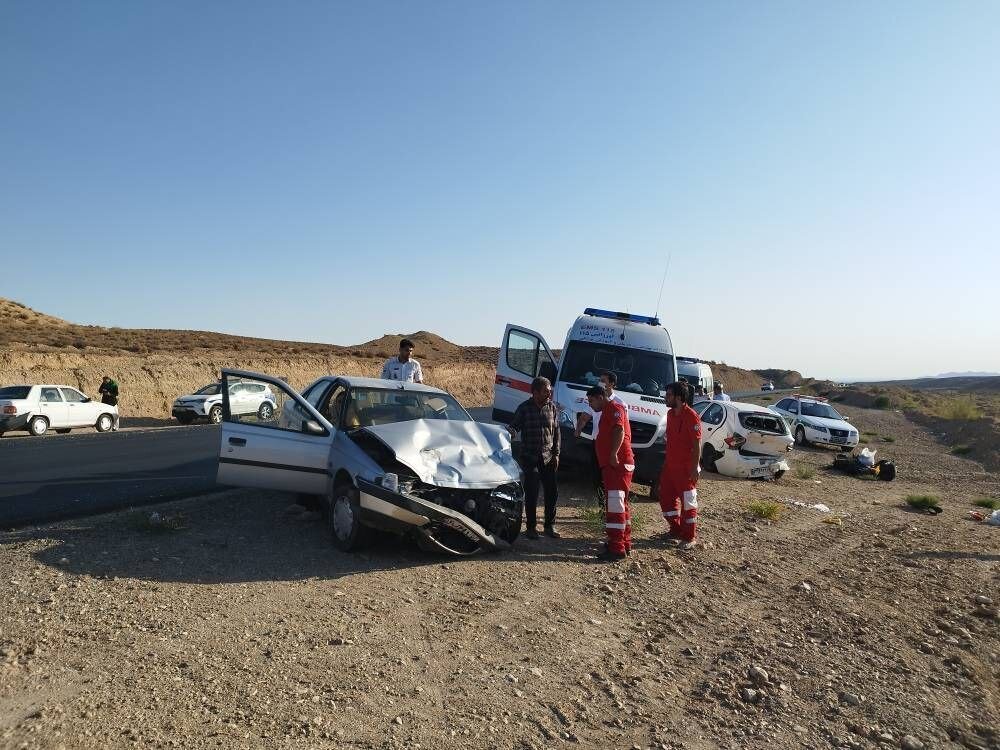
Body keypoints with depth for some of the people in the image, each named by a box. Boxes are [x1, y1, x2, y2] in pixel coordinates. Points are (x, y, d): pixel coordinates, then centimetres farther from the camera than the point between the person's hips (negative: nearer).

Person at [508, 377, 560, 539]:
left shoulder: (552, 408, 5)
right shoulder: (524, 408, -5)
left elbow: (556, 432, 9)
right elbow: (514, 426, -3)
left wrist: (556, 454, 5)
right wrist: (511, 431, -27)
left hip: (548, 457, 4)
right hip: (529, 457, -3)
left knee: (552, 492, 5)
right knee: (532, 494, -2)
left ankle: (550, 526, 21)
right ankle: (531, 527, 12)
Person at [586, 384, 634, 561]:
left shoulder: (614, 408, -8)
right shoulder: (607, 412, 24)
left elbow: (619, 430, -24)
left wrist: (614, 454, -31)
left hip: (618, 463, -11)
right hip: (612, 465, 11)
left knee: (615, 504, -13)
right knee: (620, 504, 16)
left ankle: (617, 548, -14)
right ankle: (624, 543, 26)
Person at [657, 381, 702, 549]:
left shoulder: (691, 417, -17)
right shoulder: (670, 414, 8)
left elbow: (697, 444, -18)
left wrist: (694, 468, -20)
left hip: (685, 469, -9)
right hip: (669, 466, 9)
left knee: (688, 503, 1)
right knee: (666, 498, 15)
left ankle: (688, 538, 12)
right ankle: (676, 529, 30)